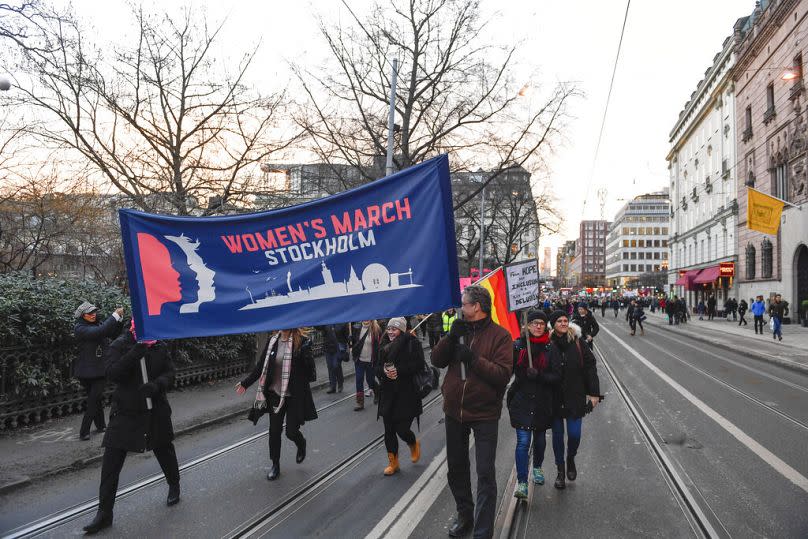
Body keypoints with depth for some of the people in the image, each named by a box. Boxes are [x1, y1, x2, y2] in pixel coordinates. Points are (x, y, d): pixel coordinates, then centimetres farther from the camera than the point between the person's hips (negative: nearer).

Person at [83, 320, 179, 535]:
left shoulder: (160, 347, -1)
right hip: (125, 411, -2)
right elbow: (111, 372, -21)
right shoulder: (120, 346, -9)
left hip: (155, 411, 2)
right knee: (111, 462, -3)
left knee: (165, 450, 18)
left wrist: (156, 385, -24)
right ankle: (104, 513, 9)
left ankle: (174, 486, 45)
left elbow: (169, 373, -3)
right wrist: (135, 353, -33)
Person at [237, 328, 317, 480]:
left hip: (295, 395, -4)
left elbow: (310, 369, -14)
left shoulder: (301, 341, -12)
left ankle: (301, 445, 38)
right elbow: (261, 366, 9)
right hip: (275, 393, 4)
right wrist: (245, 383, 11)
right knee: (274, 430, 9)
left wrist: (306, 352, -31)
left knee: (291, 432, 2)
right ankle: (275, 465, 27)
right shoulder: (272, 341, 1)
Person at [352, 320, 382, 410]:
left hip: (371, 361, -3)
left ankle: (377, 393, 40)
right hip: (359, 360, 3)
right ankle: (360, 403, 8)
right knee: (359, 381, 1)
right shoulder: (358, 328, 0)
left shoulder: (376, 330, -11)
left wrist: (377, 359, -10)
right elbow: (353, 340, 19)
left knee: (370, 380, 9)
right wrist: (352, 348, 7)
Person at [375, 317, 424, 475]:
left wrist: (398, 370, -20)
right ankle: (393, 463, 24)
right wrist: (384, 371, -12)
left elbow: (418, 365, -15)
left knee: (402, 429, -5)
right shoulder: (385, 345, 9)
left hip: (407, 393, -5)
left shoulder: (412, 343, -7)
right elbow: (377, 367, 10)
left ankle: (414, 444, 30)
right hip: (388, 393, 5)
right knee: (389, 430, 7)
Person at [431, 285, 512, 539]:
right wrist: (451, 337, -16)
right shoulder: (460, 329, 4)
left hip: (484, 413, -5)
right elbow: (437, 360, -2)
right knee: (456, 468, 19)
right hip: (454, 411, 6)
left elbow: (503, 374, -20)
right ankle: (464, 514, 39)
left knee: (485, 474, 1)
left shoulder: (499, 335, -11)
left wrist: (473, 358, -26)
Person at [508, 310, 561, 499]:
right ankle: (521, 482, -3)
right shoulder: (517, 346, -3)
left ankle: (537, 467, 46)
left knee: (540, 438, 20)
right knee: (523, 442, -9)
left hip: (542, 402, 2)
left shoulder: (550, 349, -1)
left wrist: (539, 375, -20)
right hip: (521, 400, -2)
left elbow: (556, 377, -5)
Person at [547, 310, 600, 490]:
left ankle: (571, 459, 32)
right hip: (554, 398, 0)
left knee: (574, 433, 0)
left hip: (575, 396, 1)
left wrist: (594, 393, -3)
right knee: (557, 434, 9)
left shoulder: (577, 342, -3)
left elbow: (590, 366, 0)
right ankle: (561, 470, 27)